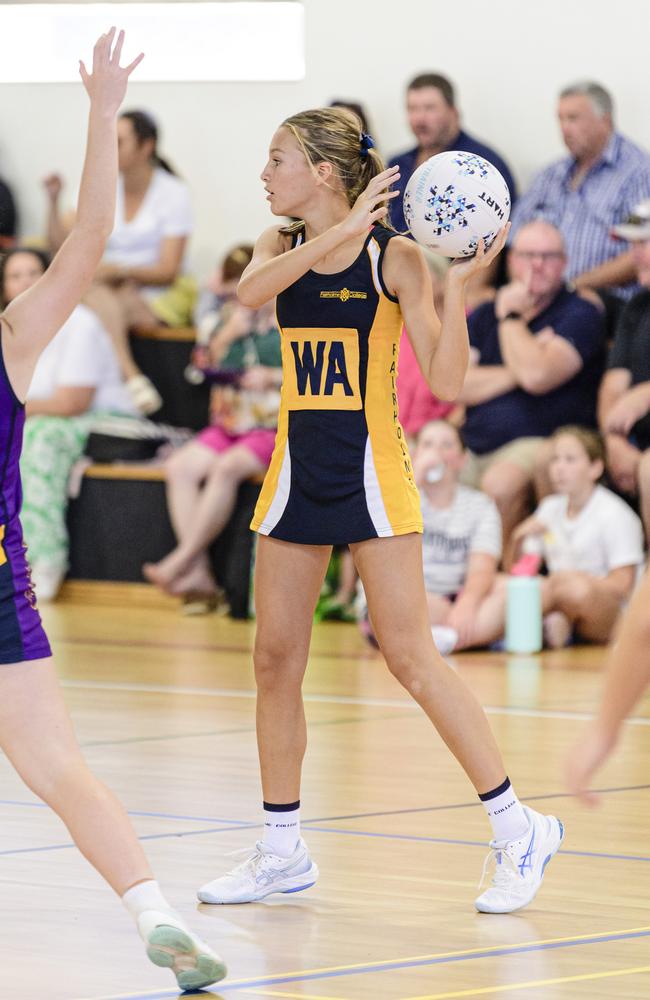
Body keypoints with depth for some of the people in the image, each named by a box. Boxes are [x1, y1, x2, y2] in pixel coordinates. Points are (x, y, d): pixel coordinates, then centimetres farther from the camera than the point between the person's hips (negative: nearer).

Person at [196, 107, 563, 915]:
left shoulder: (392, 257, -8)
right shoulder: (282, 248, 7)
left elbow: (446, 381, -13)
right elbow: (252, 291, -19)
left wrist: (458, 285, -25)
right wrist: (341, 231, -25)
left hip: (370, 471, -6)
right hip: (298, 469, 6)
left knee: (408, 655, -10)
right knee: (275, 658, 6)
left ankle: (517, 830, -3)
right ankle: (282, 849, 17)